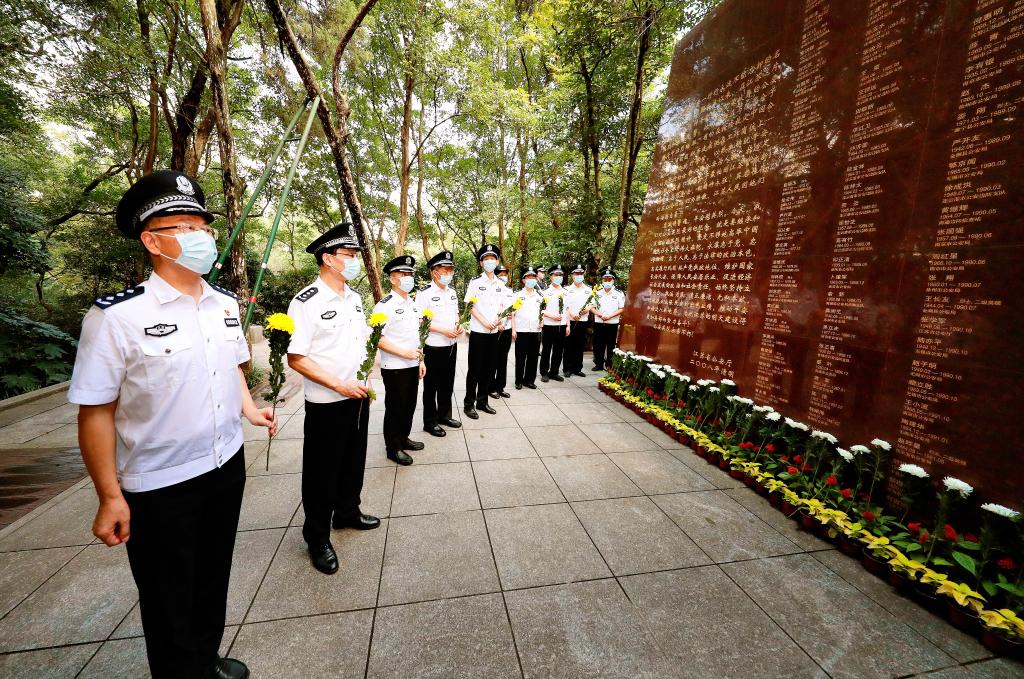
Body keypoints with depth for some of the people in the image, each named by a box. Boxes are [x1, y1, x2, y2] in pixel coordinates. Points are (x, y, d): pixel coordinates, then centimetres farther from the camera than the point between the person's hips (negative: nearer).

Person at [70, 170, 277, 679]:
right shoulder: (116, 316, -19)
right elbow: (95, 412, -15)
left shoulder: (225, 304, 0)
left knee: (214, 579, 26)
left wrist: (249, 408, 2)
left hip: (228, 466, 6)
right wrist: (110, 497, -12)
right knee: (168, 602, 17)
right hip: (160, 485, -5)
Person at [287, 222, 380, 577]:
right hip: (326, 403, -7)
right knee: (322, 471, 10)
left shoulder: (354, 297, 6)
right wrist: (339, 385, -21)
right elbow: (296, 359, -19)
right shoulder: (306, 302, -17)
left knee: (353, 461, 21)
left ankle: (347, 512, 45)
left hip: (357, 397, 7)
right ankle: (317, 538, 30)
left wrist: (366, 381, 8)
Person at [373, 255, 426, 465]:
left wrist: (420, 360, 14)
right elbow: (377, 339, -18)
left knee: (409, 405, 17)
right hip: (394, 367, -7)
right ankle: (393, 448, 23)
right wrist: (404, 353, -20)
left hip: (412, 366, 7)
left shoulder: (412, 303, 11)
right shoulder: (384, 305, -14)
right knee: (395, 408, 6)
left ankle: (403, 438, 37)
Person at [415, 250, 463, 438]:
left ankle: (444, 415, 35)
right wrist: (444, 331, -21)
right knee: (431, 386, 7)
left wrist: (458, 326, -1)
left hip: (452, 345, 7)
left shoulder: (452, 292, 10)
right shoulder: (424, 293, -12)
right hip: (433, 347, -6)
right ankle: (430, 422, 22)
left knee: (447, 384, 18)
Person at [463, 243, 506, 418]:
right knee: (474, 369, 1)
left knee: (488, 368, 12)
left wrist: (500, 320, -4)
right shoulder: (475, 282, -4)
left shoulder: (500, 284, 10)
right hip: (478, 331, -5)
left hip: (494, 332, 5)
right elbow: (470, 306, -7)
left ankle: (482, 401, 25)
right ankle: (469, 403, 12)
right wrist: (484, 322, -16)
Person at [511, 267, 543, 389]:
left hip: (536, 331, 3)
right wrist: (513, 330, -5)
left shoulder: (540, 296, 13)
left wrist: (542, 322, 3)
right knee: (520, 357, 1)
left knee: (533, 357, 6)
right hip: (521, 331, -3)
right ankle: (519, 381, 13)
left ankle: (530, 380, 18)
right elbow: (512, 314, 1)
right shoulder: (518, 295, 4)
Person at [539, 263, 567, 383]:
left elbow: (567, 309, 14)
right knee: (546, 350, 4)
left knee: (558, 350, 9)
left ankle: (554, 372, 21)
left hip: (561, 325, 4)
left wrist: (568, 325, 8)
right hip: (549, 325, -4)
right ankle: (544, 373, 15)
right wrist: (552, 316, -16)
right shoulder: (546, 292, -3)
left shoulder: (565, 292, 11)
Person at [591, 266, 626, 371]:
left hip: (612, 324, -2)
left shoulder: (619, 293, 0)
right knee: (598, 345, 5)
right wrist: (599, 313, -12)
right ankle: (599, 364, 17)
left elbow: (621, 309, -3)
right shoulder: (597, 292, 8)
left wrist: (609, 316, -16)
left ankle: (609, 365, 14)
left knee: (611, 345, 3)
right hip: (598, 323, 2)